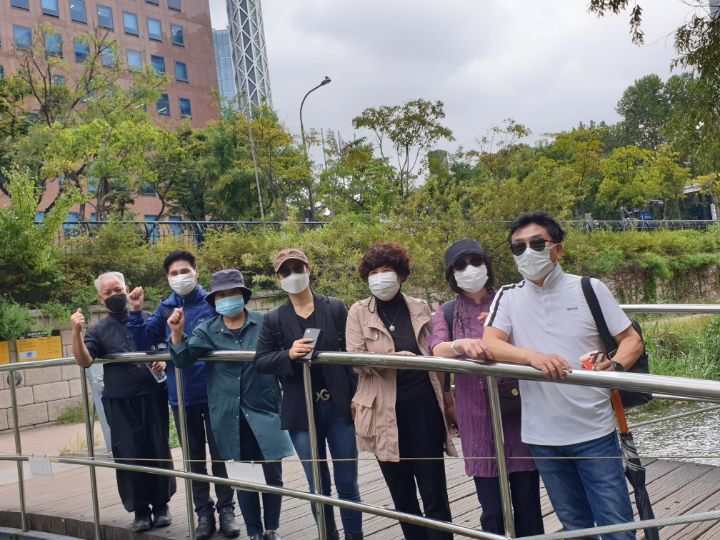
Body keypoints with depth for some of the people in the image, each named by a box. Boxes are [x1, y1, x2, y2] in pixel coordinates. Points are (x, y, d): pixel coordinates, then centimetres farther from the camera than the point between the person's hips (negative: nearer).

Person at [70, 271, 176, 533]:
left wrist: (164, 362, -8)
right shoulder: (98, 331, 6)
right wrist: (76, 332, -22)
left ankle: (161, 505, 19)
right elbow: (84, 361, -9)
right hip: (120, 403, 0)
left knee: (158, 450, 6)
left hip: (153, 396, 0)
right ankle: (140, 510, 14)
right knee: (129, 455, 1)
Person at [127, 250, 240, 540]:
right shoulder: (165, 308, 5)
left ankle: (226, 509, 21)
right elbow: (143, 342, 5)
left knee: (220, 454, 7)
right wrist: (136, 312, -7)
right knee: (194, 457, 14)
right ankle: (204, 512, 27)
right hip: (181, 395, 4)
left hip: (214, 392, -4)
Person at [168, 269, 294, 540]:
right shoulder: (207, 331, 4)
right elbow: (183, 359, -5)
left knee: (272, 475, 8)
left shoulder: (265, 324, -1)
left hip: (264, 412, -1)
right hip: (230, 418, 1)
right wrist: (177, 333, -21)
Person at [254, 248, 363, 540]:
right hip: (302, 411, 1)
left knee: (347, 483, 6)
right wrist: (289, 355, -18)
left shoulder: (335, 308, 1)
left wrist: (357, 396, -5)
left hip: (339, 406, -1)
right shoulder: (274, 319, 4)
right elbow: (260, 362, 1)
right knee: (318, 486, 11)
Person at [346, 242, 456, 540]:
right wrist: (390, 358, -24)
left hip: (424, 407, 0)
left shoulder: (420, 308, 7)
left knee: (434, 493, 1)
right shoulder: (359, 312, 3)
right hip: (385, 413, 0)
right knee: (402, 495, 12)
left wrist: (446, 395, 12)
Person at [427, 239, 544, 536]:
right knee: (493, 512, 5)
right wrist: (461, 345, -34)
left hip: (518, 413, 0)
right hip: (478, 419, 1)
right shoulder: (447, 312, 6)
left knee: (528, 507, 4)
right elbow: (437, 350, -12)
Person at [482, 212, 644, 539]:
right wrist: (534, 356, -30)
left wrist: (615, 366, -21)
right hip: (542, 437, 2)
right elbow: (490, 345, -11)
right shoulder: (508, 297, 2)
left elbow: (632, 339, 1)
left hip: (594, 432, -2)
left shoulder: (589, 289, -2)